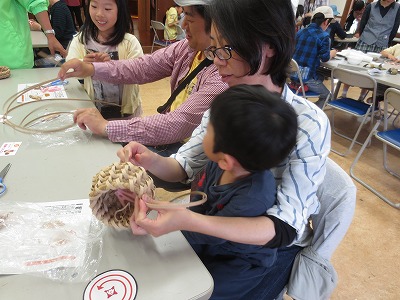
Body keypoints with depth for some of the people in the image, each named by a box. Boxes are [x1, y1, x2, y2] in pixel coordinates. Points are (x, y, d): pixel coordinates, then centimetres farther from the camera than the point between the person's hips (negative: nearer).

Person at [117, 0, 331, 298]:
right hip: (221, 224, 4)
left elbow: (285, 227, -29)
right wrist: (151, 161, -29)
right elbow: (185, 167, -6)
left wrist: (189, 221, -42)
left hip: (275, 247, -4)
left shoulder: (308, 123, -26)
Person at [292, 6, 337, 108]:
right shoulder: (324, 36, -10)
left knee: (320, 77, 35)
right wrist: (333, 52, 16)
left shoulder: (300, 32, 10)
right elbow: (325, 58, -6)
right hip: (306, 76, -7)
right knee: (327, 96, 18)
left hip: (292, 72, 7)